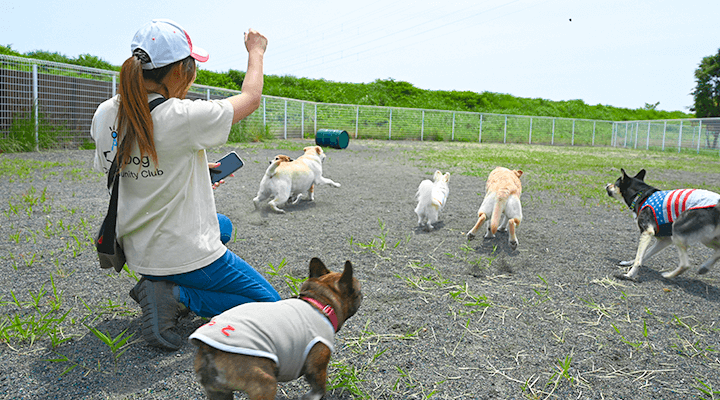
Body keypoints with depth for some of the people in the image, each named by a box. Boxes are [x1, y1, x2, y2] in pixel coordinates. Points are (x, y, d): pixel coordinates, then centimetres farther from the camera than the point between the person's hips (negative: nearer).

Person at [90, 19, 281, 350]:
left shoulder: (104, 115, -2)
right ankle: (177, 296, -6)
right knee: (273, 308, 8)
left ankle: (160, 285, 15)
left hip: (138, 252, 8)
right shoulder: (184, 117, -24)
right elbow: (251, 98, -9)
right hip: (187, 255, -8)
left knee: (222, 225, 36)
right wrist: (256, 52, 10)